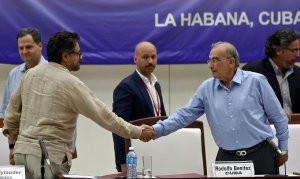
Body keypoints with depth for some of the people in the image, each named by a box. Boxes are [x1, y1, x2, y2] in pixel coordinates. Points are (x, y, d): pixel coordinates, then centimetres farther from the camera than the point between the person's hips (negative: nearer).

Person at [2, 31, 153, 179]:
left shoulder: (31, 73, 9)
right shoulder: (71, 84, -10)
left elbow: (12, 110, 17)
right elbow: (104, 117, -9)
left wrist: (13, 141, 28)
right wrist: (138, 132, -1)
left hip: (22, 150, 7)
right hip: (49, 155, -7)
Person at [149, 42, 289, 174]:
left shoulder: (255, 81, -4)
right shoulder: (206, 88, 5)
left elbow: (278, 117, 1)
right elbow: (184, 115, 4)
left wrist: (283, 149, 4)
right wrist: (157, 130, -9)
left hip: (260, 155, -3)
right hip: (226, 158, 3)